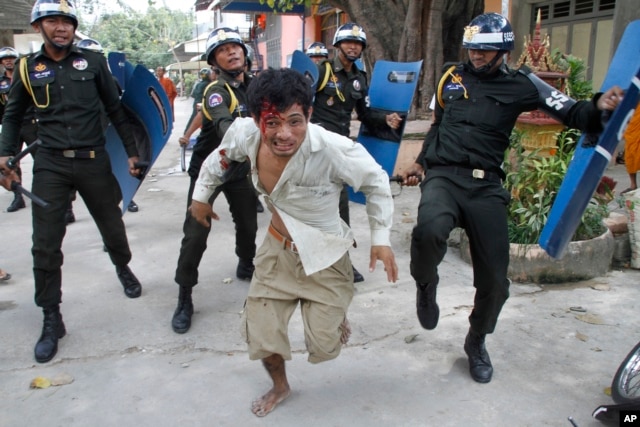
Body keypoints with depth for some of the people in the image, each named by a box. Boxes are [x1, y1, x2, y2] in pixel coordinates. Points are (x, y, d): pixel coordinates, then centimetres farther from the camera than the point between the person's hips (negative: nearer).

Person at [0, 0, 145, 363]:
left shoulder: (93, 61, 2)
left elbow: (116, 110, 6)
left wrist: (132, 151, 3)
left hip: (94, 161, 0)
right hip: (50, 164, 1)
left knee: (113, 228, 13)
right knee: (46, 245, -1)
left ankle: (123, 269, 46)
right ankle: (52, 320, 12)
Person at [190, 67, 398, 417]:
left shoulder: (335, 150, -33)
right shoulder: (245, 133, -20)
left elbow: (376, 183, -14)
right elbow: (219, 158, 5)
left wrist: (381, 238, -12)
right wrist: (201, 196, 15)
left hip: (323, 257, -3)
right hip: (277, 248, 4)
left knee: (323, 347, 4)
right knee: (261, 335, 11)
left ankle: (336, 316, 43)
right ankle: (279, 387, 45)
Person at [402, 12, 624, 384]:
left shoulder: (521, 84, 5)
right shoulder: (453, 76, 12)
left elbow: (571, 113, -3)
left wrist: (598, 108, -24)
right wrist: (421, 162, 29)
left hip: (486, 186, 0)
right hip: (442, 176, 0)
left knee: (494, 279, 3)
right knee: (428, 231, -36)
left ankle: (477, 342, 33)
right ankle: (426, 287, -1)